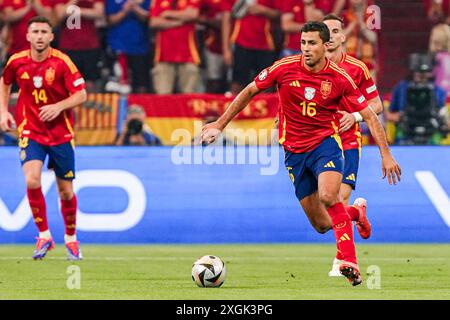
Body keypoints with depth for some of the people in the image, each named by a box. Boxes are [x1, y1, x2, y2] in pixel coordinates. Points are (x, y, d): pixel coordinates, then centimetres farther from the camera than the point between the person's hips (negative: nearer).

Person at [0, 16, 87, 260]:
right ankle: (44, 235, -8)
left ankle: (71, 238, 29)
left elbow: (81, 95, -10)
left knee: (66, 191, 6)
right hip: (30, 131, 1)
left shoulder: (61, 62, -12)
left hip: (61, 133, -1)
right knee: (32, 180, -22)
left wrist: (58, 106, -25)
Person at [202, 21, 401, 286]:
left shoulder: (340, 78, -10)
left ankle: (350, 262, -29)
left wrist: (386, 155, -11)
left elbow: (370, 117, -4)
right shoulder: (285, 68, -8)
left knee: (328, 196, -33)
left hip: (325, 143, -2)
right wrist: (220, 124, 7)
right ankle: (355, 212, 38)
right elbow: (249, 92, 6)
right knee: (321, 224, 3)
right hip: (294, 151, 2)